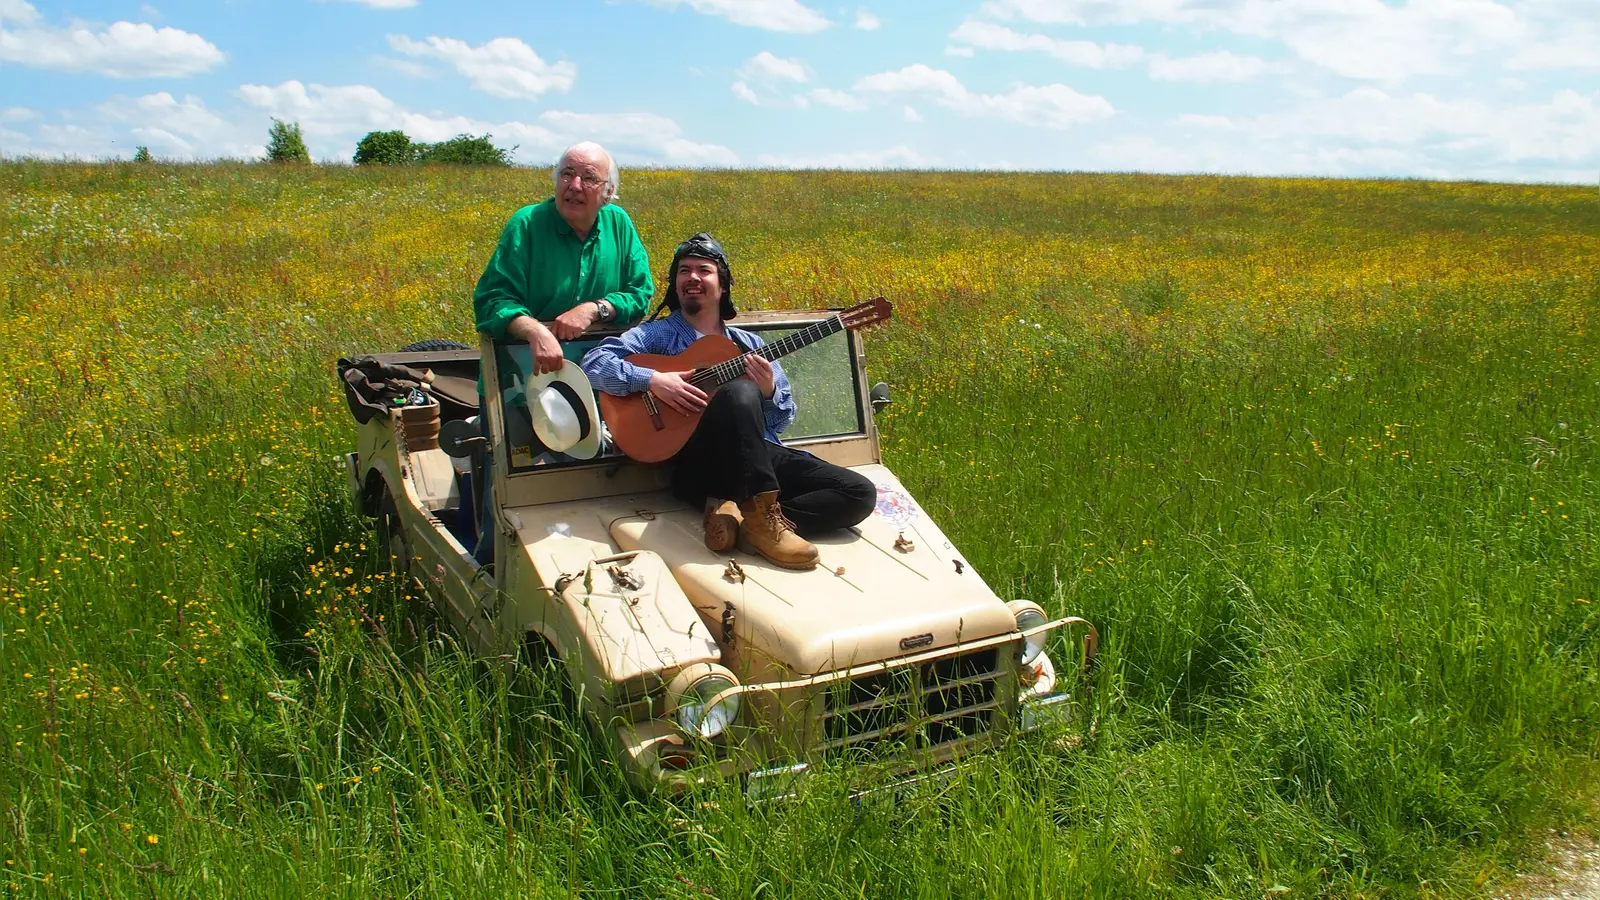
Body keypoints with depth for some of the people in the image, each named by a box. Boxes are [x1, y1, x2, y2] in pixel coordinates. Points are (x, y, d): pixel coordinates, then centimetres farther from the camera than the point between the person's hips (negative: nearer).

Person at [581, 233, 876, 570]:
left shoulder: (750, 344, 22)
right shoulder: (658, 335, 12)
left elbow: (782, 419, 18)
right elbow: (594, 362, -3)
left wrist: (768, 392, -4)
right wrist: (653, 379, -17)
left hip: (762, 456, 5)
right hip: (697, 464, -5)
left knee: (860, 494, -13)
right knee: (740, 392, -35)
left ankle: (738, 517, -22)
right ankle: (760, 516, -33)